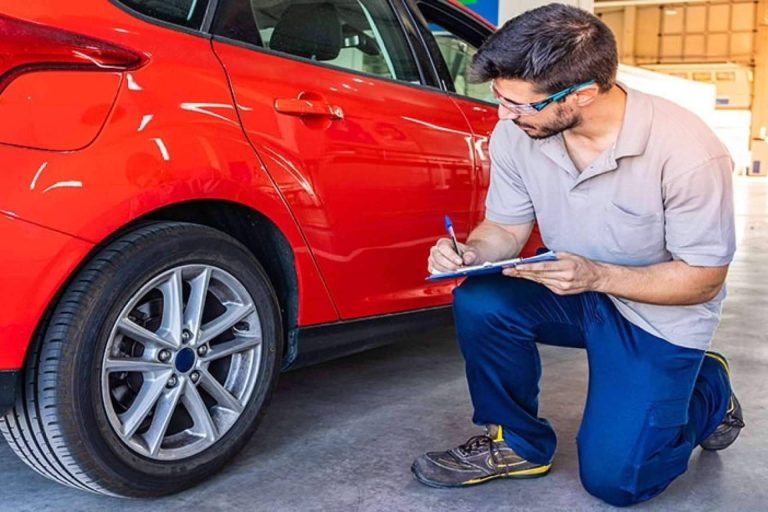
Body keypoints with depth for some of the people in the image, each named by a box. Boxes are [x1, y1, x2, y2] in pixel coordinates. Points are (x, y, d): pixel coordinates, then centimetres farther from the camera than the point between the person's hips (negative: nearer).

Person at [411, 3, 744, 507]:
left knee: (613, 479, -8)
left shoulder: (688, 152, -29)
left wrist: (596, 275, -33)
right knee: (480, 303, -26)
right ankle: (516, 443, 0)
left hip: (662, 312, -3)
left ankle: (708, 389, 22)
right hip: (573, 289, 4)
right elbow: (506, 228, -3)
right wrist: (470, 253, -27)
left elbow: (704, 278, -19)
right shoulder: (517, 133, -16)